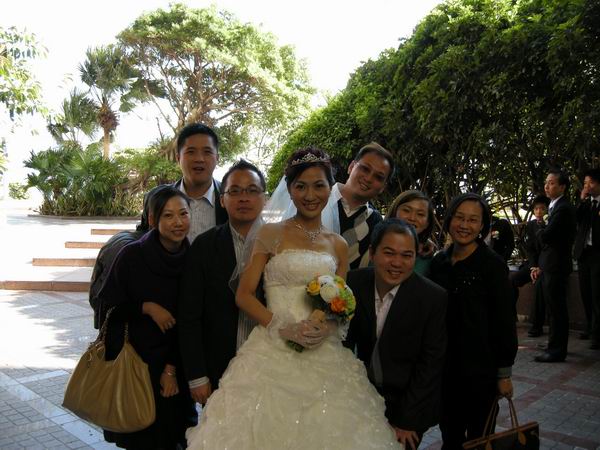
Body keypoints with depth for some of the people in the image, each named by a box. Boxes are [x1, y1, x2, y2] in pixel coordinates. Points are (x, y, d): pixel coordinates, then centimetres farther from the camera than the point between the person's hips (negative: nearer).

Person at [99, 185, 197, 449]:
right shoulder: (132, 255, -16)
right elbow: (109, 306, -8)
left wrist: (172, 369, -3)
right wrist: (147, 307, -21)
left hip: (172, 362, 2)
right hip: (132, 359, -2)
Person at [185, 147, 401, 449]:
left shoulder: (338, 245, 11)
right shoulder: (270, 234, 1)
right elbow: (244, 295, -2)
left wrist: (328, 327, -6)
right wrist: (283, 328, -15)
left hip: (326, 357, 3)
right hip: (273, 353, -3)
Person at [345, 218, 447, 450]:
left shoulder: (435, 298, -22)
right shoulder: (354, 282, -14)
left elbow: (431, 364, -16)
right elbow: (346, 340, -2)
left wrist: (407, 421, -13)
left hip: (410, 398, -3)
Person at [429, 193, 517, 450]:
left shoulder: (493, 264, -11)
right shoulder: (439, 262, 4)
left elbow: (505, 321, -10)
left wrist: (504, 373, -9)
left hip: (481, 369, -4)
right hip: (444, 367, 5)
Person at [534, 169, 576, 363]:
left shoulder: (563, 208, -17)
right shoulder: (557, 206, 15)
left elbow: (546, 236, -24)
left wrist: (540, 231, 0)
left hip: (556, 266, -10)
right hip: (550, 265, 10)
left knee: (556, 309, -3)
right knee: (554, 308, 17)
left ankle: (556, 350, 5)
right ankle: (556, 345, 28)